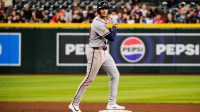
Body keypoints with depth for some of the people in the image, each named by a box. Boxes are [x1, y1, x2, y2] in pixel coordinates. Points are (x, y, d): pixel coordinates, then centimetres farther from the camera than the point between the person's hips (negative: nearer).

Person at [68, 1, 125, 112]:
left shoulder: (104, 21, 11)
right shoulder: (98, 23, -20)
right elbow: (111, 37, -21)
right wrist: (115, 26, -5)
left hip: (104, 52, 10)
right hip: (95, 52, -10)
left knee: (115, 75, 8)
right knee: (89, 79, -7)